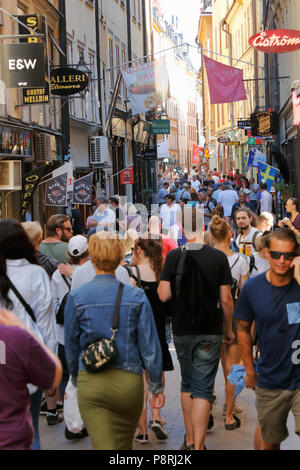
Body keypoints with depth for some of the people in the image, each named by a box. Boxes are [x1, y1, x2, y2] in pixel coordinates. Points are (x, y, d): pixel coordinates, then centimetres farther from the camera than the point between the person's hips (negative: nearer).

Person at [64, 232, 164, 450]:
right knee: (124, 445, 21)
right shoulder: (136, 296, -4)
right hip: (129, 382, 1)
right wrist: (157, 386, 8)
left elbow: (71, 345, 5)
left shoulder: (76, 297, -4)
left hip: (91, 383, -1)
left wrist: (76, 379, 21)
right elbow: (150, 346, -2)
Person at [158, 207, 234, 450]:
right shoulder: (218, 257, -8)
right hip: (210, 332, -2)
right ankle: (198, 445, -7)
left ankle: (189, 440, 25)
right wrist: (229, 328, 7)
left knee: (187, 384, 19)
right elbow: (226, 299, -6)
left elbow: (164, 295, -9)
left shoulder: (173, 256, -6)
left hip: (182, 332, 2)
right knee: (203, 389, 0)